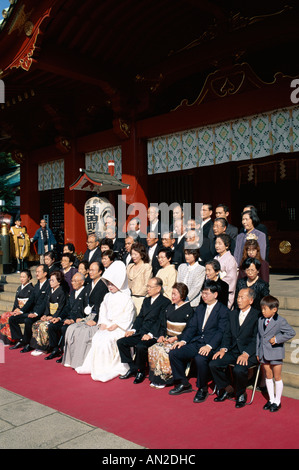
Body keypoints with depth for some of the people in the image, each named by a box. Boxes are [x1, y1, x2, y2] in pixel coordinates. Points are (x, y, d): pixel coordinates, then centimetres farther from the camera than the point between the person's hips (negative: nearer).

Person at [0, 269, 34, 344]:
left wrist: (21, 311, -18)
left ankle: (12, 339, -9)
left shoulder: (31, 289, -6)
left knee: (7, 317, -22)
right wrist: (13, 310, 0)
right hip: (17, 310, 7)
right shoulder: (19, 288, 17)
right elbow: (16, 302, 16)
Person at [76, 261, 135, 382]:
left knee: (106, 340, -27)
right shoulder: (107, 296, 16)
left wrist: (116, 325, -17)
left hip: (119, 328, -6)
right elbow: (102, 310, 15)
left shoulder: (126, 298, -6)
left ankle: (108, 369, -17)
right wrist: (102, 323, -1)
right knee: (96, 338, -18)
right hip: (107, 326, 7)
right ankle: (94, 366, -7)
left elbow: (127, 316, -10)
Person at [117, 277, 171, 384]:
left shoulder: (165, 302, -5)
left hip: (154, 335, -8)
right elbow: (140, 317, 18)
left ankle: (140, 372, -7)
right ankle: (132, 368, 3)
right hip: (141, 333, 8)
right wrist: (133, 330, 2)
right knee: (121, 342, -8)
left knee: (140, 346, -33)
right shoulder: (146, 300, 21)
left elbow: (161, 321, -13)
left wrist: (150, 334, -21)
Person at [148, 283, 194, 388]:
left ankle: (163, 379, -12)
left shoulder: (188, 310, -6)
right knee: (152, 349, -18)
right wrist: (161, 335, 0)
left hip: (179, 340, -6)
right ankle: (155, 378, -8)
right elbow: (163, 324, 18)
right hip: (166, 338, 6)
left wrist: (175, 338, -17)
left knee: (162, 351, -27)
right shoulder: (170, 307, 16)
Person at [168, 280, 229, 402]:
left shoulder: (223, 310, -3)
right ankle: (184, 384, 7)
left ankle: (202, 389, -9)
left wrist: (209, 346, -26)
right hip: (196, 342, 7)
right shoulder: (199, 308, 19)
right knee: (173, 353, -11)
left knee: (200, 359, -35)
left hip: (211, 345, -7)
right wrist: (183, 340, -3)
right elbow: (192, 327, 14)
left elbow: (221, 331, -12)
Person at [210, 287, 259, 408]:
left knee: (239, 370, -32)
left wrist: (245, 354, -22)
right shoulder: (233, 314, 14)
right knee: (213, 364, -15)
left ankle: (241, 394, 1)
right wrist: (223, 348, -4)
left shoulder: (257, 316, -5)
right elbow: (227, 334, 13)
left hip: (250, 353, -5)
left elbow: (256, 340, -11)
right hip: (233, 350, 6)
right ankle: (227, 389, 10)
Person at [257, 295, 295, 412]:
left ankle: (277, 401, 20)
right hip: (264, 353, 5)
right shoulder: (261, 320, 3)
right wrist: (258, 352, 10)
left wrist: (277, 339, -18)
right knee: (268, 376, 14)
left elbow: (291, 333, -13)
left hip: (275, 353, -5)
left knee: (277, 377, 7)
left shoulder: (280, 321, -14)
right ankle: (271, 399, 28)